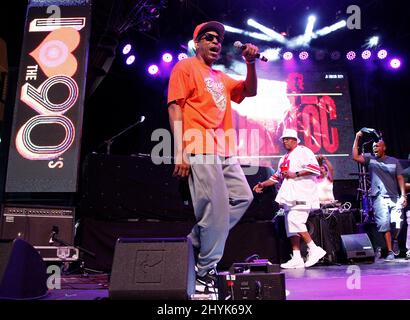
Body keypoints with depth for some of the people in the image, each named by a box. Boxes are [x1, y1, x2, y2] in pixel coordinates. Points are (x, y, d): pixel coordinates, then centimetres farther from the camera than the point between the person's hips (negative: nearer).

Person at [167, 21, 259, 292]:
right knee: (216, 207, -11)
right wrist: (180, 151, -16)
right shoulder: (185, 67, 5)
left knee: (242, 197, 7)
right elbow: (175, 107, -5)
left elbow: (250, 91, 24)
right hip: (200, 149, -8)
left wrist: (250, 63, 6)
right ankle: (206, 269, 3)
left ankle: (196, 242, 13)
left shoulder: (221, 78, 27)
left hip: (225, 151, 9)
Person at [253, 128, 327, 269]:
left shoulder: (303, 151, 0)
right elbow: (277, 176, 31)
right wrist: (263, 184, 20)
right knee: (291, 226, 3)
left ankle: (314, 249, -10)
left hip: (302, 194, -9)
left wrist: (295, 174, -17)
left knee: (295, 220, -21)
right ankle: (297, 258, 6)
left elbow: (315, 168, -13)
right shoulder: (284, 158, 26)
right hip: (290, 196, 9)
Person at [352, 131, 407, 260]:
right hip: (379, 197, -1)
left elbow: (400, 178, 10)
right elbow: (355, 157, -6)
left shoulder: (394, 161, 13)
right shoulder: (370, 159, 10)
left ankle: (395, 241, 23)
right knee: (384, 224, -10)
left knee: (397, 224, -9)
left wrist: (403, 195, 0)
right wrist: (356, 139, -6)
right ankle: (390, 252, -3)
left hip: (394, 197, 1)